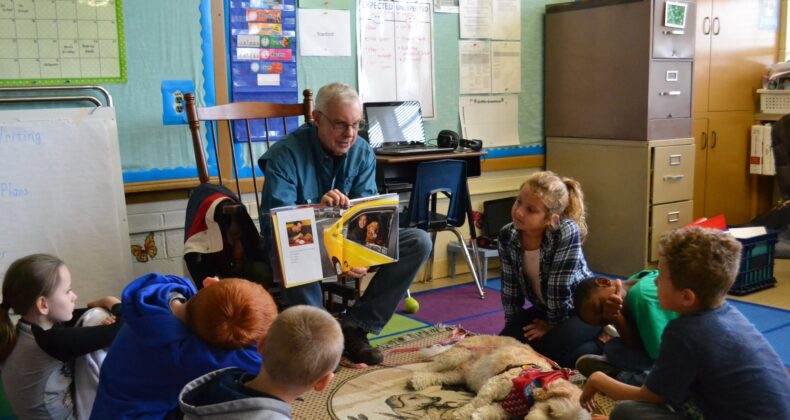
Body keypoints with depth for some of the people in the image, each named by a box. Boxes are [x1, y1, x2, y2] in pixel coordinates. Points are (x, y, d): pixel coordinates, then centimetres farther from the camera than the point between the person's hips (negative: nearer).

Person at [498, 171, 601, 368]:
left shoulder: (566, 233, -32)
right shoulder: (507, 236, -15)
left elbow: (559, 289, -25)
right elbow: (510, 288, -4)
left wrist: (553, 326, -15)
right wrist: (513, 327, -1)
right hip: (544, 308, 6)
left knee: (552, 347, -26)